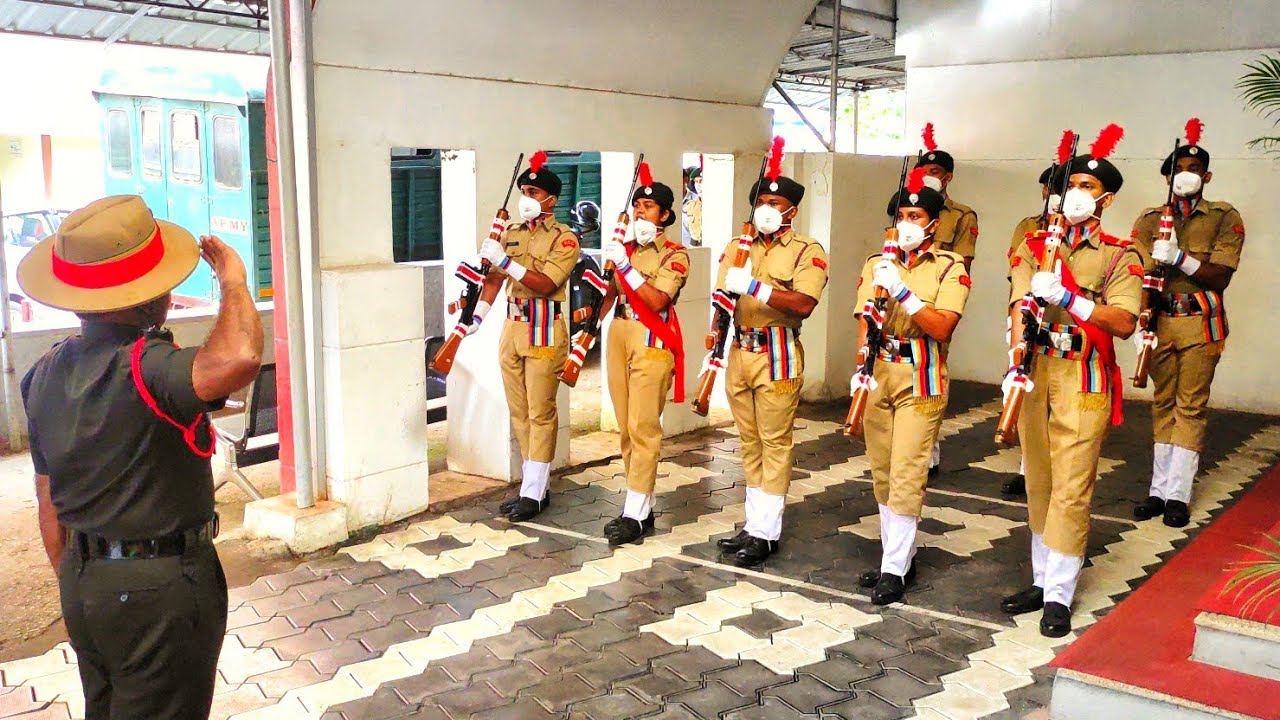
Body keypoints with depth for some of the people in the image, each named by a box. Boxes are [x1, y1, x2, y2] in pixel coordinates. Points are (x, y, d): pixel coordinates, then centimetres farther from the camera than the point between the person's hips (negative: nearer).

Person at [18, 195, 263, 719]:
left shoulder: (46, 375, 3)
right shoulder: (144, 368, -25)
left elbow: (49, 502, 10)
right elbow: (238, 359, -46)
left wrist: (73, 585, 22)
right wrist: (233, 281, -27)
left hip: (84, 584, 8)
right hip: (159, 589, -8)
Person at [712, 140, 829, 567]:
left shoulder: (807, 251, -5)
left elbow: (804, 304, -20)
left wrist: (755, 287, -27)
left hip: (778, 355, -6)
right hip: (740, 352, 6)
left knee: (775, 442, -1)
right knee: (749, 441, 12)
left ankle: (767, 532, 7)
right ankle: (754, 524, 22)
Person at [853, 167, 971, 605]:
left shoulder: (950, 268, -3)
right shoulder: (876, 265, 9)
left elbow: (942, 327, -15)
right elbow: (865, 321, 2)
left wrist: (901, 292, -23)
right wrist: (861, 367, -13)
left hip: (920, 380, -4)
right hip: (878, 375, 5)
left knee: (906, 475, -7)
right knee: (882, 473, 11)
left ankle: (895, 569, 2)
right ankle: (898, 555, 25)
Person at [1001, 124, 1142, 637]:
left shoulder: (1120, 255, 1)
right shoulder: (1035, 247, 11)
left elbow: (1124, 323, -11)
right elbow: (1020, 307, -2)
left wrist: (1068, 298, -22)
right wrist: (1017, 360, -18)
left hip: (1084, 379, -4)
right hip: (1035, 373, 4)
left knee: (1072, 487, -5)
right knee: (1038, 481, 11)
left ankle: (1059, 595, 4)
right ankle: (1043, 580, 23)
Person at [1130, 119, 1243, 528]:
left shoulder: (1224, 217, 2)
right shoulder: (1150, 219, 8)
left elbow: (1219, 278, -7)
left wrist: (1179, 258, -22)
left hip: (1201, 323, -2)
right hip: (1160, 321, 2)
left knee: (1191, 406, -2)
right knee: (1163, 403, 8)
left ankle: (1177, 494, 2)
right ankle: (1160, 489, 13)